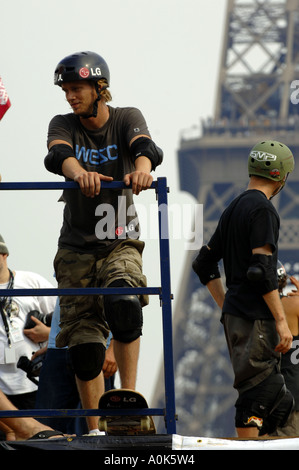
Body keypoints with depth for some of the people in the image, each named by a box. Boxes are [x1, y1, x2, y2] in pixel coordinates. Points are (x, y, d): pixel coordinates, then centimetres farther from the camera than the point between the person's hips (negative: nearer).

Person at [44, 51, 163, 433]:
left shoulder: (126, 119, -2)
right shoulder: (63, 125, 0)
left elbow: (145, 146, -24)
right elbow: (57, 155, -24)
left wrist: (142, 167, -49)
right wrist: (79, 172, -47)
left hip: (120, 242, -2)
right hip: (76, 247, 2)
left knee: (123, 305, -31)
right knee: (83, 346, -1)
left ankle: (129, 397, -19)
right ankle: (95, 432, 11)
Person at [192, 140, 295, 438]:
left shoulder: (233, 209, 18)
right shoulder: (262, 209, -11)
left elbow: (204, 263, 23)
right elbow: (262, 271, -19)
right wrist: (281, 320, -17)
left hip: (233, 313, 9)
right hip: (255, 317, -9)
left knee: (278, 401, 13)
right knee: (259, 392, -9)